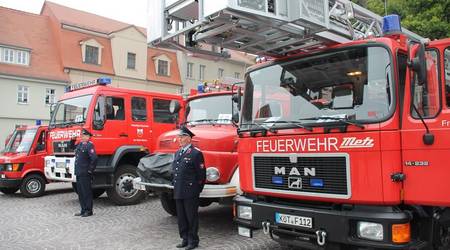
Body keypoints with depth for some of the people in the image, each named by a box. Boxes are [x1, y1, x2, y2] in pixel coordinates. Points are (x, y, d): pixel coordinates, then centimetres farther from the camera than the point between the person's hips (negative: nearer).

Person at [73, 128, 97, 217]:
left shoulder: (89, 145, -14)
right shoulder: (80, 144, 14)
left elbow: (94, 158, -24)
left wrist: (90, 170, -18)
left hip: (85, 174, -9)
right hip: (78, 173, 9)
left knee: (87, 192, -2)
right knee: (80, 192, 15)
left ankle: (89, 211, 7)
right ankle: (83, 210, 25)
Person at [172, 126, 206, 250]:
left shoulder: (196, 153, -11)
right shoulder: (177, 153, 14)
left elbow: (201, 174, -10)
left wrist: (196, 190, -7)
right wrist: (176, 187, 16)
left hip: (190, 193, -7)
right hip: (178, 192, 8)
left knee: (191, 217, 3)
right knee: (181, 217, 14)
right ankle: (185, 239, 27)